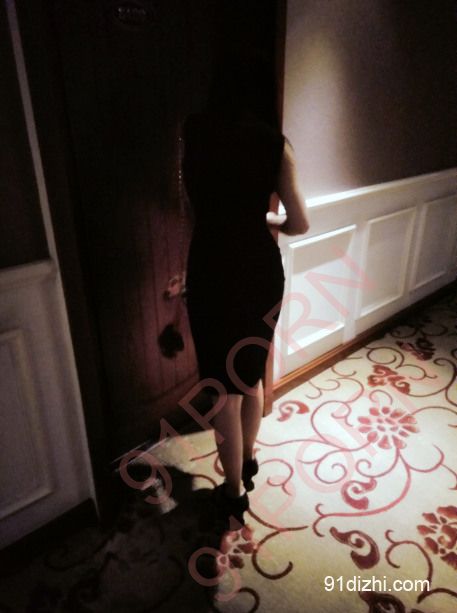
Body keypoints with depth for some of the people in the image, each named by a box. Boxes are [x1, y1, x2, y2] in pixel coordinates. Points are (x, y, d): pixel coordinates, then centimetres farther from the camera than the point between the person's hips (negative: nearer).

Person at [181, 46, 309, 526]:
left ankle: (234, 491, 28)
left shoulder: (193, 132, -3)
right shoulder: (274, 143, -4)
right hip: (262, 271, 2)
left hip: (214, 273, -2)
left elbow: (193, 198, 8)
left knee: (226, 389, 11)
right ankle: (248, 460, 45)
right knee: (252, 376, 23)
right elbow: (299, 224, -1)